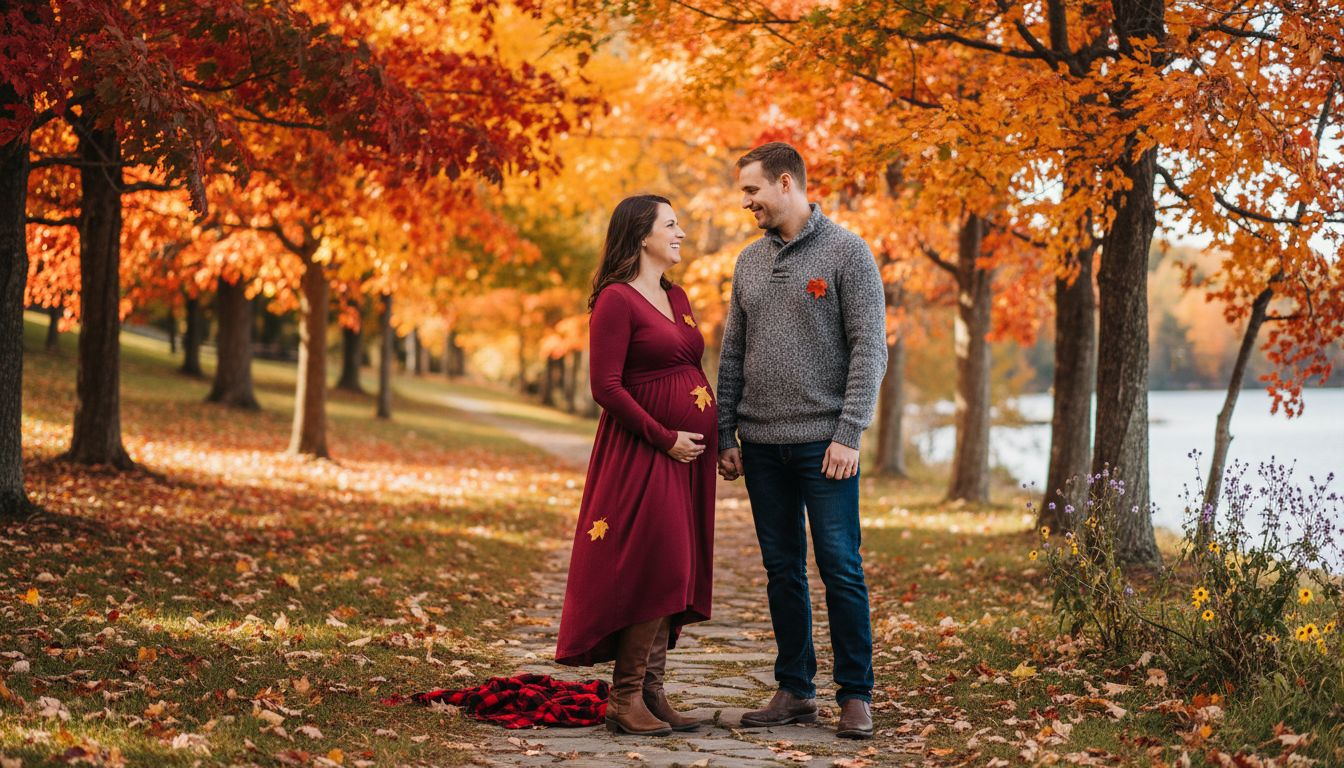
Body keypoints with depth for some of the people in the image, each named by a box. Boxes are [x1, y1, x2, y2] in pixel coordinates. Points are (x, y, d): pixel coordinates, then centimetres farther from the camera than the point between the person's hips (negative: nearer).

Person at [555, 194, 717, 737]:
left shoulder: (677, 298, 16)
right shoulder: (617, 300, -9)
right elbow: (606, 386, -15)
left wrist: (717, 434, 8)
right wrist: (665, 439, -15)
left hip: (689, 454, 8)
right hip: (643, 452, -8)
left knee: (675, 577, 7)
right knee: (654, 571, -12)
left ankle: (652, 693, 13)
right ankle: (625, 699, -5)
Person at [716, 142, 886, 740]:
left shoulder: (846, 253, -4)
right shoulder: (749, 261, 13)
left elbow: (869, 349, -8)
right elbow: (732, 355, 15)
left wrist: (848, 434, -14)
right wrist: (724, 435, 10)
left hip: (825, 442, -5)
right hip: (762, 444, 5)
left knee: (841, 570, -3)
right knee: (782, 571, 9)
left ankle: (855, 696, 6)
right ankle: (794, 691, 17)